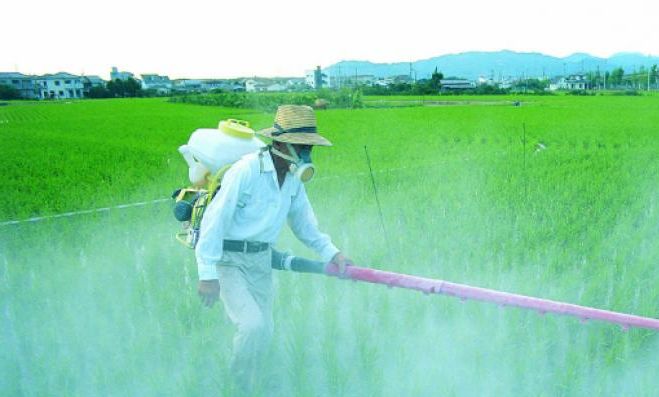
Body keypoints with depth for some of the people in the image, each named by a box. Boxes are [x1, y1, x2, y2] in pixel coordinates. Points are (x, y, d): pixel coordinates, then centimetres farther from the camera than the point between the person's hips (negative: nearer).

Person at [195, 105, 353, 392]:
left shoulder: (294, 177, 2)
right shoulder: (246, 170, -21)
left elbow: (302, 220, 12)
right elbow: (214, 220, -21)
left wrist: (330, 252, -2)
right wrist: (208, 275, -23)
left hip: (261, 260, 7)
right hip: (228, 259, -7)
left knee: (264, 332, 12)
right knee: (252, 324, -19)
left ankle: (246, 387, 38)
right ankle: (234, 384, 11)